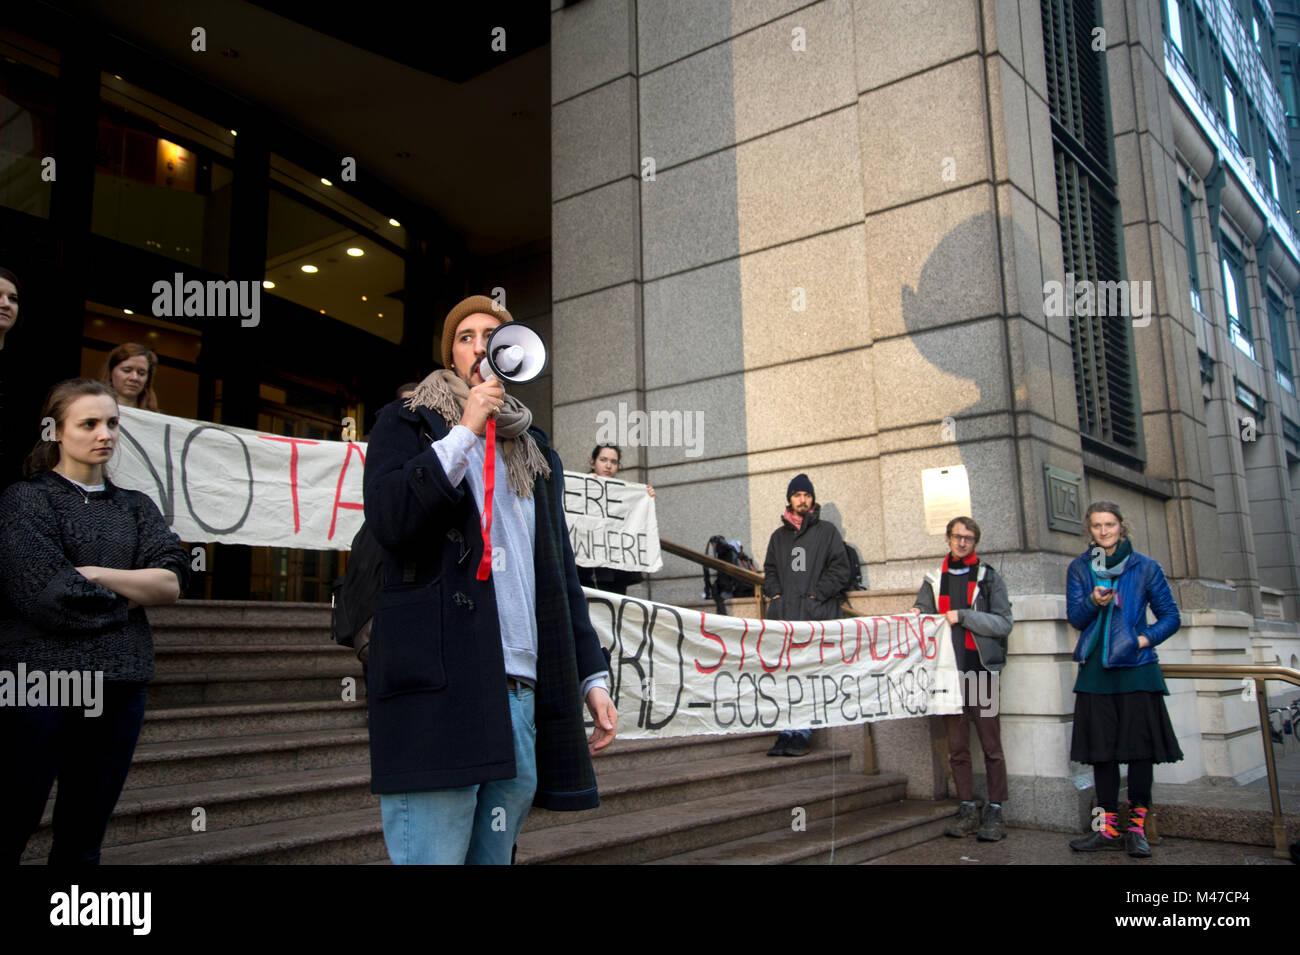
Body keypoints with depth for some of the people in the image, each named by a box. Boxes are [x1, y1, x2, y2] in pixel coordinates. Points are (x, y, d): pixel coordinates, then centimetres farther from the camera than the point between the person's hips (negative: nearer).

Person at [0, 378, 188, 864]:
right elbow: (46, 594, -12)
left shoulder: (136, 507, 15)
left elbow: (171, 582, 0)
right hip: (41, 680, -4)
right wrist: (131, 594, 0)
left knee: (83, 841, 11)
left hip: (119, 686, 4)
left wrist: (94, 574, -10)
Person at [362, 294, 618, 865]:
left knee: (494, 855, 8)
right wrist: (464, 432, -8)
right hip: (437, 691, -5)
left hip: (523, 696, 5)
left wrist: (592, 676, 16)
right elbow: (387, 519, -9)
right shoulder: (408, 425, 10)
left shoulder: (536, 454, 23)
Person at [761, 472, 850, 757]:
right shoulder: (779, 536, 22)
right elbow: (769, 570, 25)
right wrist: (775, 593, 6)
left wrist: (816, 594, -6)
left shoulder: (827, 531, 10)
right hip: (783, 613, 4)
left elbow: (840, 569, 3)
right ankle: (786, 732, 2)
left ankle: (802, 734, -5)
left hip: (817, 613, -4)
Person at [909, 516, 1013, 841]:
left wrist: (963, 616, -14)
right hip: (948, 670, 3)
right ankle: (967, 809, 15)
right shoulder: (934, 580, 14)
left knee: (990, 744, -3)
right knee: (957, 746, 6)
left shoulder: (989, 577, 5)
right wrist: (916, 616, -9)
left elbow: (1004, 624, -4)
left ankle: (994, 812, 5)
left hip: (980, 668, -3)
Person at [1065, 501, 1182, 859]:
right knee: (1102, 748, 5)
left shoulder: (1144, 567, 3)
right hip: (1095, 670, 2)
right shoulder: (1079, 568, 7)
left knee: (1140, 746, -1)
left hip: (1136, 668, -2)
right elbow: (1075, 617, 0)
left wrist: (1146, 638, -9)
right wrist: (1093, 602, -20)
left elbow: (1170, 615, 6)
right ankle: (1108, 828, 13)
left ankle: (1137, 828, 9)